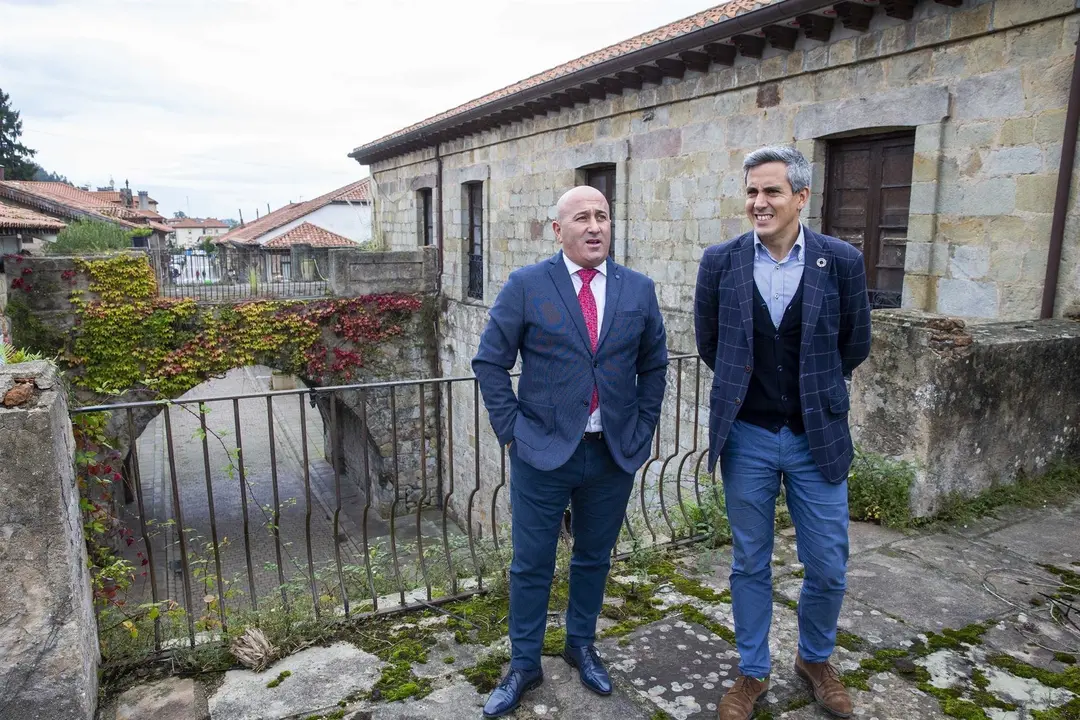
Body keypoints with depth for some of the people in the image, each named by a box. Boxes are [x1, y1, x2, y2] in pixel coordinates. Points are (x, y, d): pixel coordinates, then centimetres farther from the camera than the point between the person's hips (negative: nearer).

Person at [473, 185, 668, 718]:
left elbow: (654, 365, 12)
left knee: (594, 559, 18)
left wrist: (643, 429, 6)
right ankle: (524, 665, 30)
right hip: (542, 454, -2)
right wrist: (510, 430, -7)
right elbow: (490, 361, -2)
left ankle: (581, 646, 42)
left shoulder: (639, 289, 3)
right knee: (532, 565, 9)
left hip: (615, 455, 3)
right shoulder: (525, 286, -6)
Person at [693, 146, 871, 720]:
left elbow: (854, 346, 6)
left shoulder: (841, 261, -6)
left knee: (827, 568, 11)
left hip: (817, 437, 0)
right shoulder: (721, 261, -5)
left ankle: (815, 660, 39)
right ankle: (753, 673, 33)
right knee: (749, 564, 13)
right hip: (746, 437, 0)